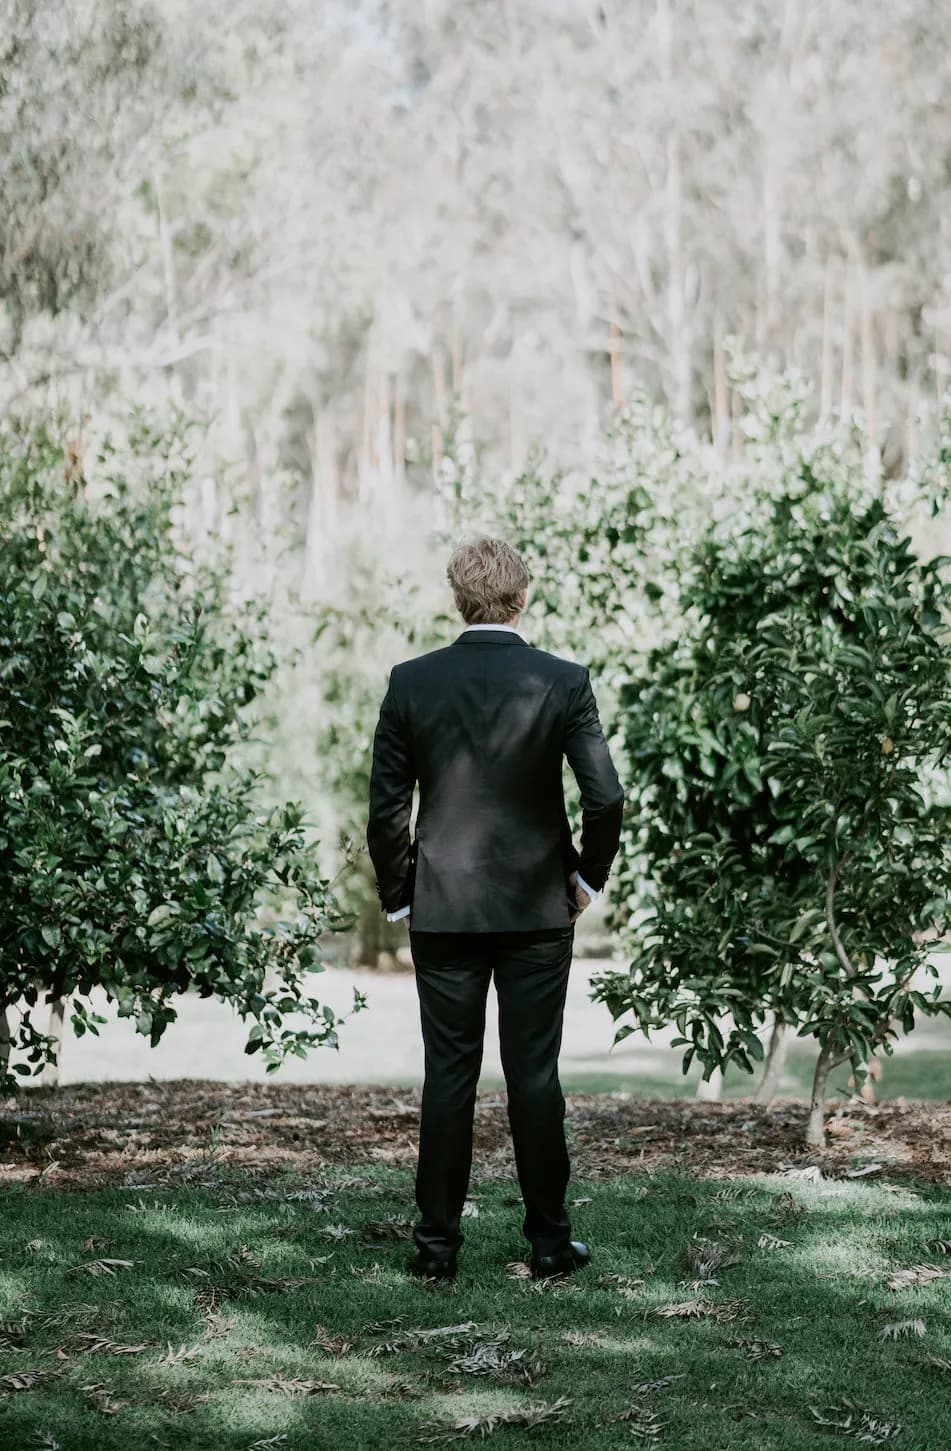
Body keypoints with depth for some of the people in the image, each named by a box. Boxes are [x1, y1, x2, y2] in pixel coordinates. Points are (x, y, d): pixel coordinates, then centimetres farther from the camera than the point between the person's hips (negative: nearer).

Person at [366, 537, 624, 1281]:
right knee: (534, 1076, 6)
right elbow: (605, 796, -11)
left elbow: (386, 806, -2)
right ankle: (549, 1241, 13)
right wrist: (588, 878, 5)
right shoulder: (563, 681, -7)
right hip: (538, 911, -1)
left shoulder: (412, 682, -3)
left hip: (443, 911, 1)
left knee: (448, 1075, 7)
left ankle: (437, 1242, 11)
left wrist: (399, 897, 10)